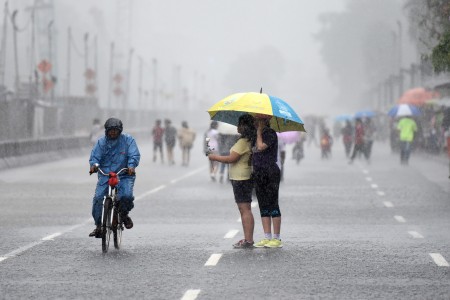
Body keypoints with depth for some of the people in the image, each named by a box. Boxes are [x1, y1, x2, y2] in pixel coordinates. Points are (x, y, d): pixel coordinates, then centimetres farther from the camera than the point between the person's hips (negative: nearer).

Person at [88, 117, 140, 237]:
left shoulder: (128, 140, 0)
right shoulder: (101, 142, 5)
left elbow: (134, 155, -9)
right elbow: (95, 156, 0)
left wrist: (131, 166, -29)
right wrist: (94, 165, -23)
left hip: (124, 175, -2)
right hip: (105, 175, 2)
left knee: (127, 195, -26)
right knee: (98, 197, -16)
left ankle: (124, 214, 8)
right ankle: (98, 225, -1)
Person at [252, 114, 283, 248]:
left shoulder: (271, 133, -9)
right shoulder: (259, 135, 17)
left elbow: (261, 147, -22)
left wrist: (259, 131, -12)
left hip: (271, 173, -9)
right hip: (259, 174, 9)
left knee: (273, 206, -7)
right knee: (263, 207, 8)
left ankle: (277, 239, -5)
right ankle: (267, 237, 10)